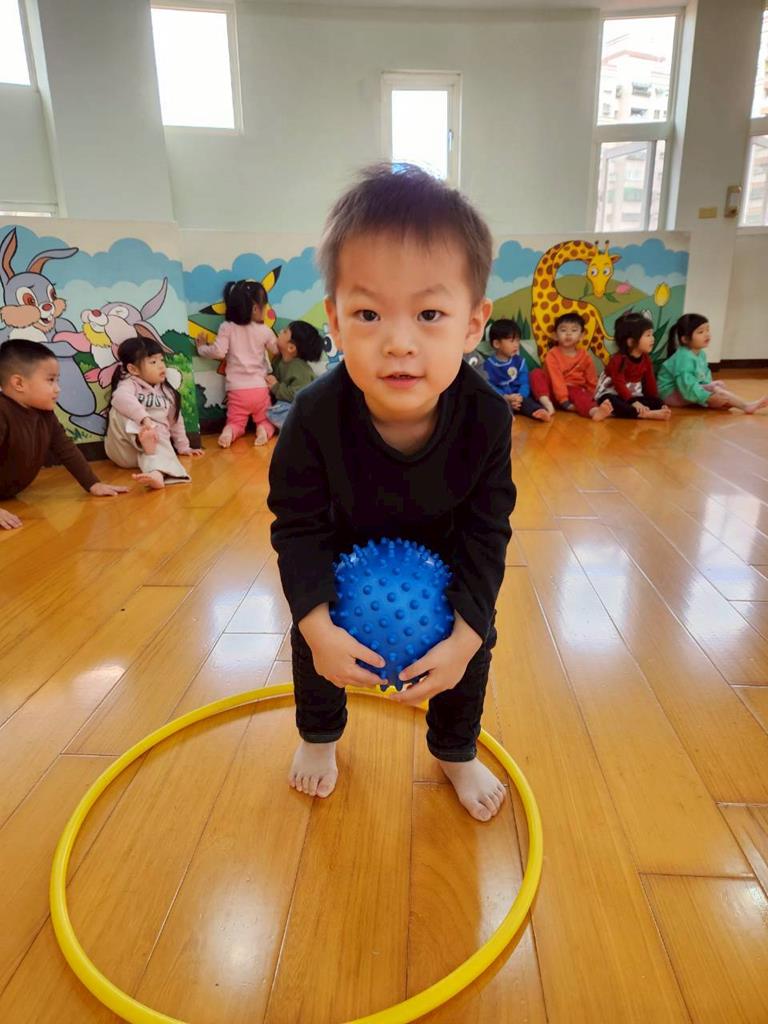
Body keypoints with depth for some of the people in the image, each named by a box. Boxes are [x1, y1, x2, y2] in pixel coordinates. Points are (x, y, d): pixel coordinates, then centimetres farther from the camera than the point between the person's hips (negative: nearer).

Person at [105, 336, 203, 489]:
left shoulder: (167, 392, 16)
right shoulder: (130, 384, -3)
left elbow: (175, 421, 28)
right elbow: (121, 398, -28)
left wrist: (183, 447, 29)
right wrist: (144, 419, -42)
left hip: (156, 440, 2)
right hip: (123, 450, -2)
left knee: (163, 445, -35)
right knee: (119, 411, -27)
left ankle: (156, 473, -66)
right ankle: (142, 439, -48)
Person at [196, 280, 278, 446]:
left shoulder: (227, 328, -3)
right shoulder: (265, 331, 0)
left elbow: (218, 352, -10)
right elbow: (278, 351, 14)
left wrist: (202, 348, 10)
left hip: (237, 390, 0)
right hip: (260, 389, 0)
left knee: (235, 423, 14)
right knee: (265, 420, 18)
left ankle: (230, 432, -22)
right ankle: (263, 429, -18)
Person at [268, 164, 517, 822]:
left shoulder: (487, 418, -34)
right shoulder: (315, 417, -37)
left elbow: (485, 535, -25)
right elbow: (299, 527, -25)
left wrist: (463, 634, -31)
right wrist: (317, 624, -34)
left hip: (442, 561, 1)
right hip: (346, 557, 0)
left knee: (472, 651, 8)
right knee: (314, 650, 10)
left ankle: (457, 754, 38)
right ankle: (319, 736, 44)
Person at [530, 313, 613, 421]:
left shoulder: (585, 356, 4)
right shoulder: (552, 355, -8)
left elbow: (591, 382, 12)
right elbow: (557, 380, -18)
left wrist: (588, 398, 2)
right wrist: (564, 401, -26)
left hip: (574, 391, 1)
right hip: (554, 392, -1)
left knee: (580, 394, -35)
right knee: (536, 374, -24)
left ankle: (594, 411, -67)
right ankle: (547, 404, -42)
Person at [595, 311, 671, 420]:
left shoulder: (646, 358, 4)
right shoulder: (618, 359, -18)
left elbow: (650, 381, 8)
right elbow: (619, 384, -26)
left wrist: (656, 401, -2)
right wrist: (633, 402, -37)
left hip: (633, 395, 8)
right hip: (611, 395, -7)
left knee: (657, 403, -13)